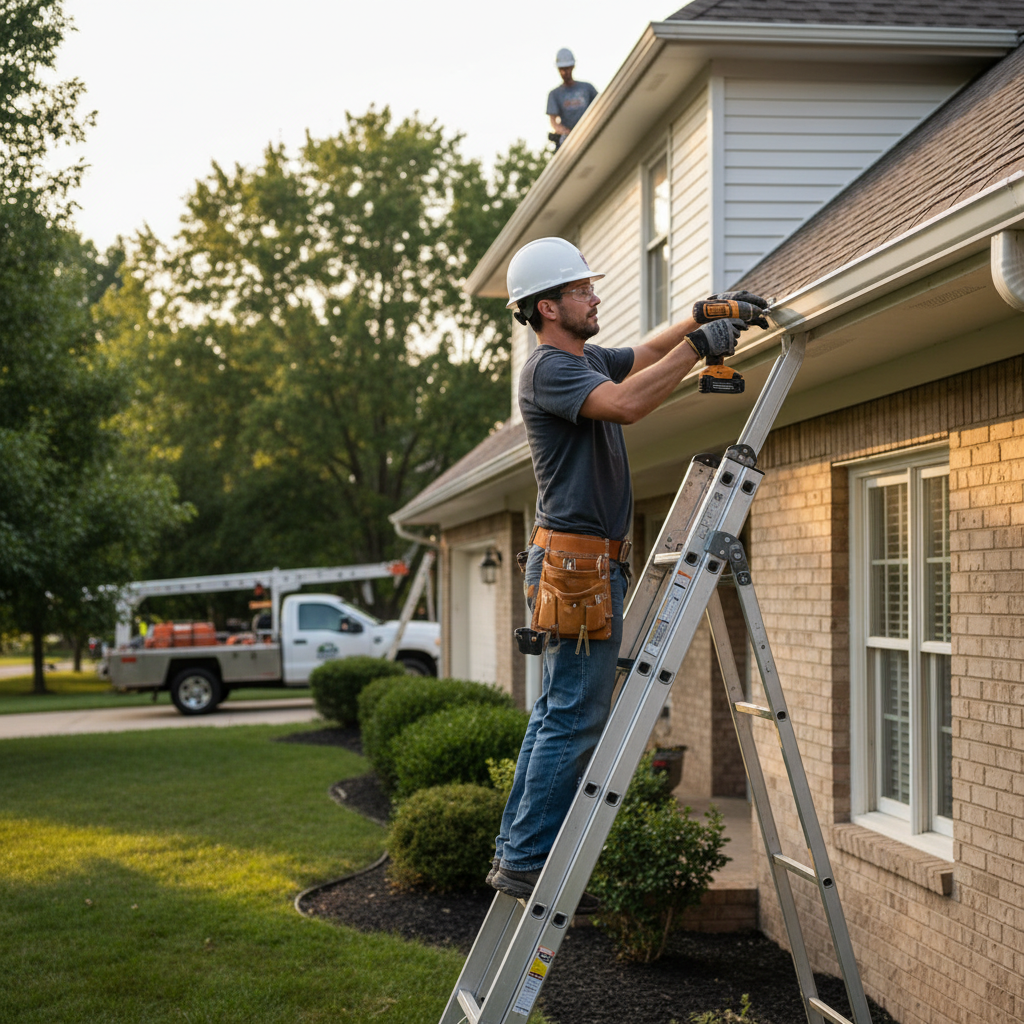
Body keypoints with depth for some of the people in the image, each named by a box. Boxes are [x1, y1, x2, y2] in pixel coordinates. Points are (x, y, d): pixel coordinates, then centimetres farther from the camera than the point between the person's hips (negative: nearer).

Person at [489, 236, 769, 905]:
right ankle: (528, 863, -4)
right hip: (578, 563, -10)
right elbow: (626, 403, -30)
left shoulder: (586, 359, 17)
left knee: (558, 712, 12)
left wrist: (708, 315, 17)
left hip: (589, 566, 10)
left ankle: (514, 850, 17)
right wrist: (698, 346, -21)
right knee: (576, 718, -8)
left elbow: (644, 357, 32)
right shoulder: (549, 368, -14)